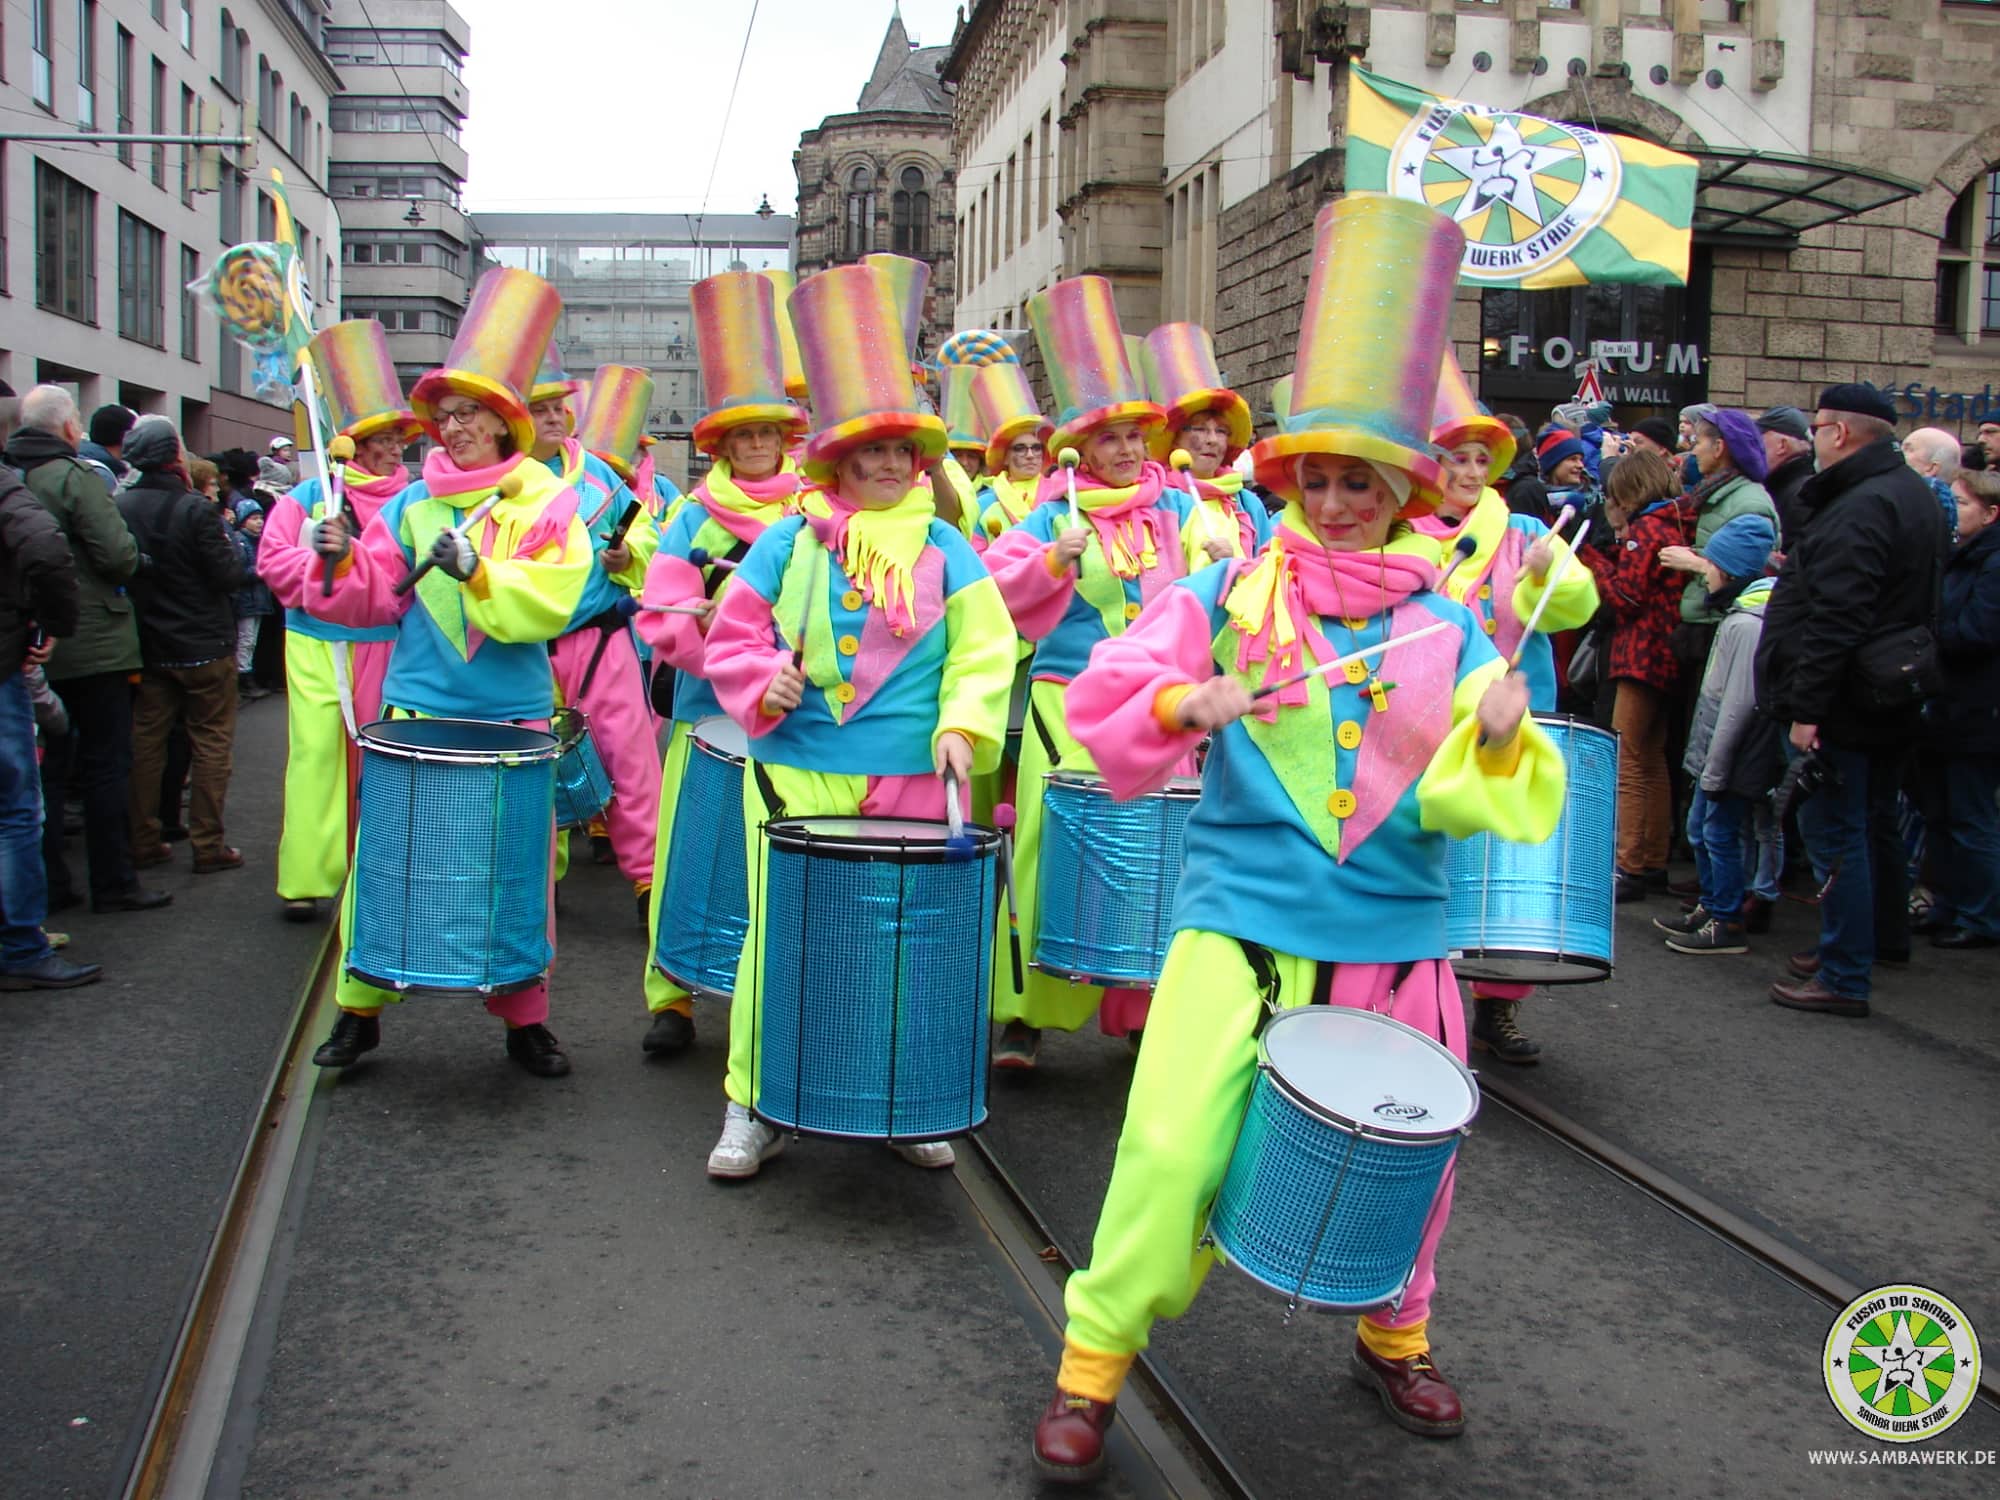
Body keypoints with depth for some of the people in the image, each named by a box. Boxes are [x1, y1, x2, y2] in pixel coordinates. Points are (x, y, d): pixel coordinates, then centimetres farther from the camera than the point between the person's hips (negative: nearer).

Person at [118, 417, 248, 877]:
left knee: (146, 740, 13)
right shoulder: (195, 510, -18)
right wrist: (226, 537, 1)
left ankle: (143, 841, 19)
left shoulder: (118, 507, -3)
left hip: (147, 645, 5)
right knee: (212, 741, 4)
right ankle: (208, 845, 5)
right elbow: (229, 575, -15)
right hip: (204, 645, -5)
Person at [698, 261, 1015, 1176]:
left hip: (912, 780, 1)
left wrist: (963, 723, -14)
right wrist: (762, 685, -11)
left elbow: (983, 648, 1)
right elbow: (732, 635, 8)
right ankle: (754, 1105, 14)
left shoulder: (943, 548, 7)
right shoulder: (790, 540, 6)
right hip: (797, 774, -1)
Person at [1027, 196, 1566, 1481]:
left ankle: (1396, 1335, 43)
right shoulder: (1231, 593, 1)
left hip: (1392, 936, 2)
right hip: (1240, 918, -2)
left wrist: (1502, 735, -22)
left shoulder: (1448, 630, 3)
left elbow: (1501, 802, -2)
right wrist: (1199, 702, -24)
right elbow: (1105, 698, -7)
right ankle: (1096, 1356, 9)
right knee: (1172, 1145, -11)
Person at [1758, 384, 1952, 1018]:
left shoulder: (1858, 509, -21)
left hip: (1845, 704, -10)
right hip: (1890, 703, 10)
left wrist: (1806, 706, -25)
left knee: (1835, 834, -5)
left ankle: (1844, 978, -1)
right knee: (1871, 827, 21)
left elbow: (1835, 620, -27)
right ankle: (1880, 937, 35)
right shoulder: (1914, 495, 13)